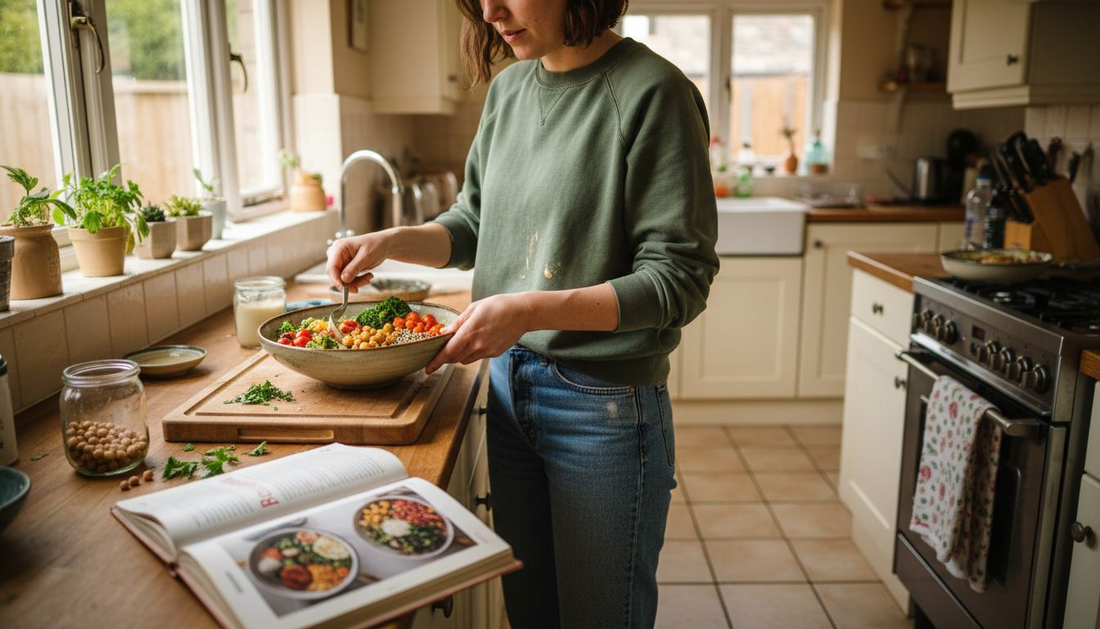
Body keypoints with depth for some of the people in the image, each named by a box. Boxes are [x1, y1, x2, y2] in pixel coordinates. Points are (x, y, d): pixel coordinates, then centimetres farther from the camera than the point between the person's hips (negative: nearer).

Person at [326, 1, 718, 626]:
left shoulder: (652, 92, -15)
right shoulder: (508, 87, 6)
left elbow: (679, 280, -18)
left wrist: (529, 310, -25)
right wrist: (391, 241, -1)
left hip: (604, 405, -6)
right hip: (509, 384, 6)